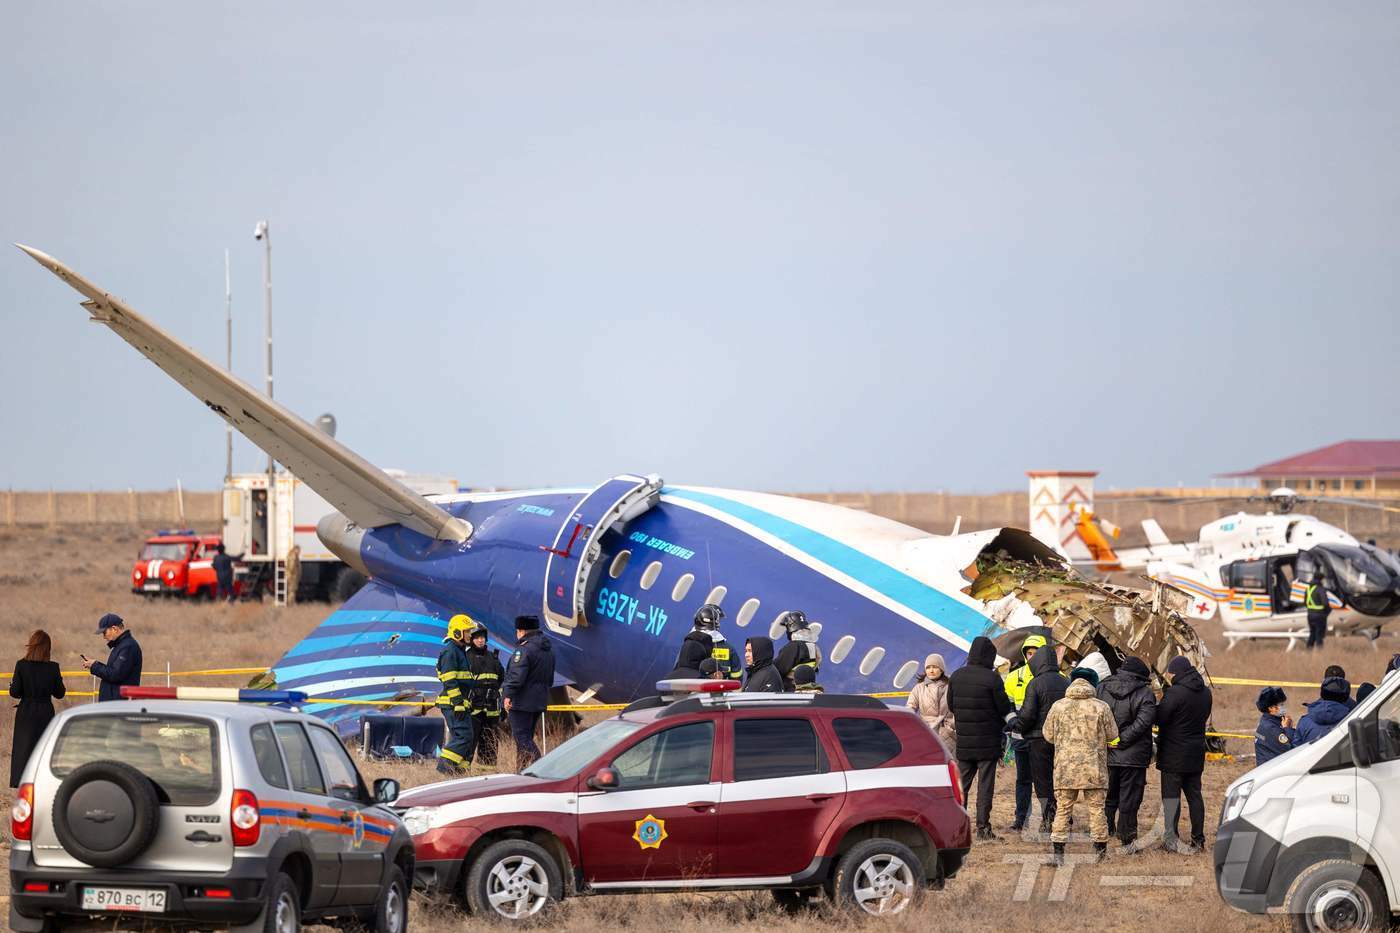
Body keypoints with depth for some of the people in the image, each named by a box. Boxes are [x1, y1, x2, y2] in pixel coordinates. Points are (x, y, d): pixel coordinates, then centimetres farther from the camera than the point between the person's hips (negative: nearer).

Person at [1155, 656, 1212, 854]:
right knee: (1194, 794, 13)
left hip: (1174, 754, -7)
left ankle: (1170, 838, -9)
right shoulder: (1205, 693, 7)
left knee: (1171, 794, -3)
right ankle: (1198, 839, 14)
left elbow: (1159, 718, -17)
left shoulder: (1175, 693, -18)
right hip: (1196, 753, 7)